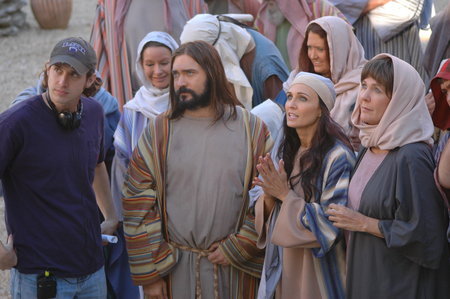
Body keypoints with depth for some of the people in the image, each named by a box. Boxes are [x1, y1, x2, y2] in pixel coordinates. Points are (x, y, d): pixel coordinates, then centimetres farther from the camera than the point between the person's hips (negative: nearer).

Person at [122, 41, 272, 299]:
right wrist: (149, 274, -4)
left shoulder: (251, 128, 1)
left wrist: (237, 248, -7)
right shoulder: (158, 132, 1)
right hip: (175, 267, 0)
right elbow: (138, 205, -1)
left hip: (236, 266, 0)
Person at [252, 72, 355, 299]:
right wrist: (269, 196, -14)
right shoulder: (282, 152, 3)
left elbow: (331, 222, -20)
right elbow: (266, 217, 7)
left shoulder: (337, 157, -17)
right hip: (283, 265, 6)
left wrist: (286, 195, -19)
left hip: (319, 269, -6)